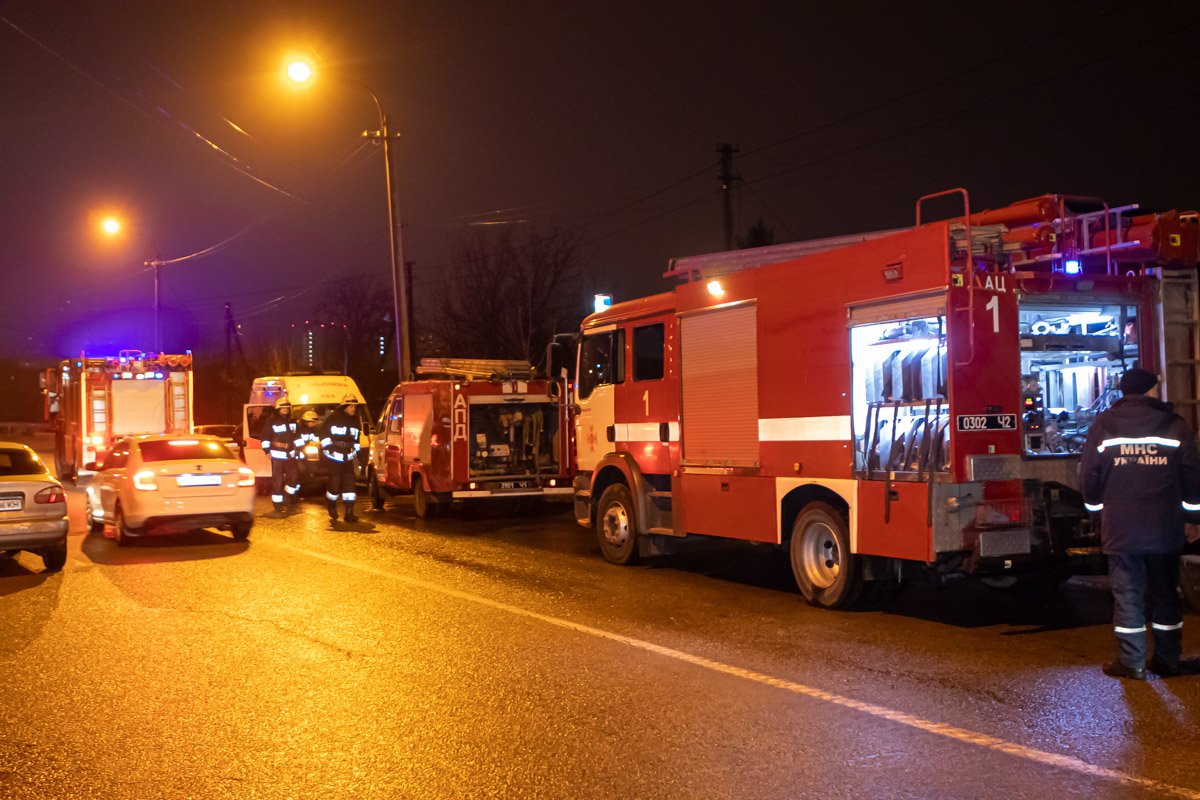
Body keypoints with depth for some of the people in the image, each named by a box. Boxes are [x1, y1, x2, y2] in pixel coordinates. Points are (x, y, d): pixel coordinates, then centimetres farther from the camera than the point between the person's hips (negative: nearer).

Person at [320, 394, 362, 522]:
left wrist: (355, 451, 16)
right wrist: (327, 447, -13)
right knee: (335, 484, -3)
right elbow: (323, 433, -6)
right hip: (333, 457, -5)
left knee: (349, 483, -5)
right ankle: (332, 509, 23)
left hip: (348, 458, 5)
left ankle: (349, 513, -7)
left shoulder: (355, 420, 11)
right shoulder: (334, 417, -8)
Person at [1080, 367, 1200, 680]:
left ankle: (1131, 662, 6)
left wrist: (1095, 503, 18)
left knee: (1127, 594, 4)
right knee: (1166, 593, 12)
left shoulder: (1103, 425, -2)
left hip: (1120, 528, -1)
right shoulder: (1174, 424, -1)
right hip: (1165, 528, 1)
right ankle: (1168, 660, 18)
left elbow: (1089, 474, 1)